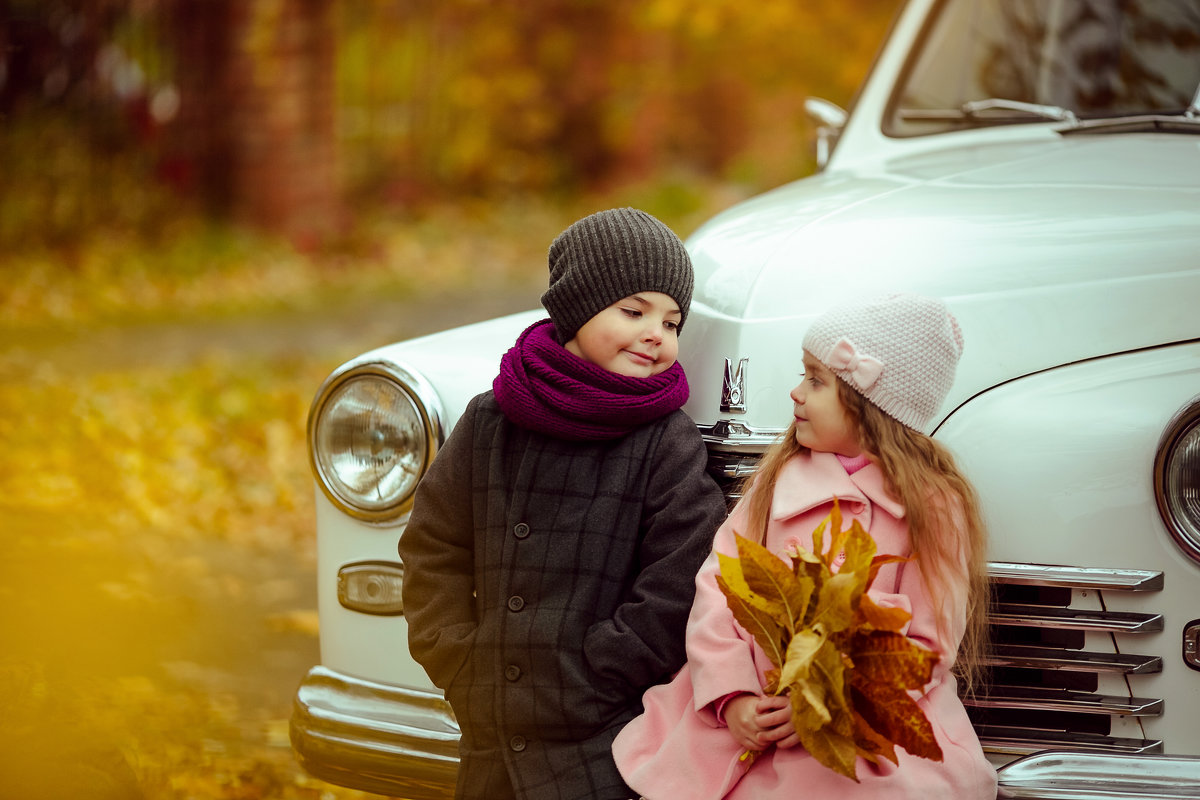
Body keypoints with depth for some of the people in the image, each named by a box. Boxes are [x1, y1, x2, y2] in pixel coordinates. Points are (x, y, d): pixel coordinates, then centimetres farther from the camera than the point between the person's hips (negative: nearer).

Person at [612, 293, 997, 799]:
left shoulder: (934, 506, -1)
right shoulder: (782, 477, 11)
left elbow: (930, 645, -6)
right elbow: (718, 585, 4)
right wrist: (732, 696, -12)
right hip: (749, 719, 4)